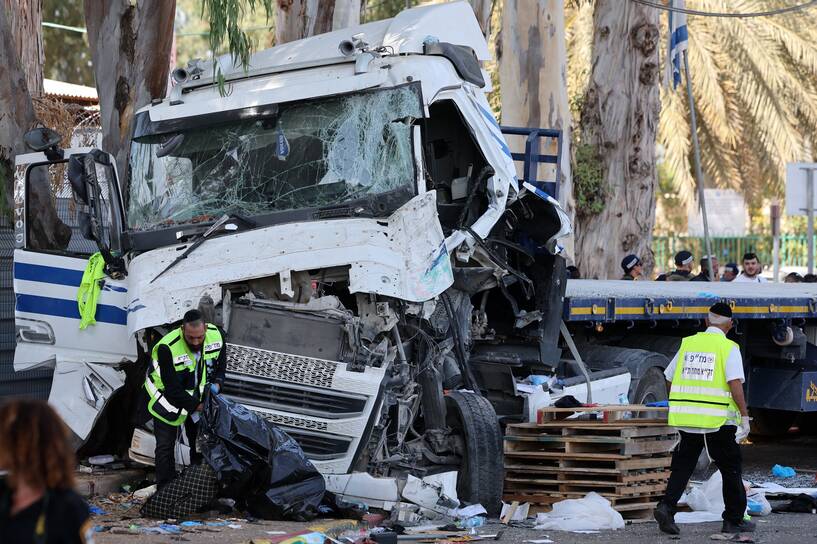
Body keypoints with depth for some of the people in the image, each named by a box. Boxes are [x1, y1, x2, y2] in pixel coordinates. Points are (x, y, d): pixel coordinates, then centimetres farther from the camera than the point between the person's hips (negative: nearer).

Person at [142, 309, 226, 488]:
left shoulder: (215, 335, -20)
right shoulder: (167, 348, -37)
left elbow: (220, 363, 1)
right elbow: (173, 388, -31)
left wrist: (217, 383, -17)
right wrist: (197, 406, -30)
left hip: (197, 396, 5)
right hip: (168, 396, -5)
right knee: (165, 446, -2)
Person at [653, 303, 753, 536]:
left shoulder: (688, 343, 10)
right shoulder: (728, 348, -5)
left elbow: (669, 379, 15)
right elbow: (735, 383, -16)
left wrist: (679, 408, 28)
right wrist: (744, 416, -14)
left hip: (686, 419, 4)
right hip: (719, 420, -4)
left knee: (682, 466, 10)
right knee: (730, 469, 10)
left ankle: (666, 506, -10)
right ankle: (734, 520, 16)